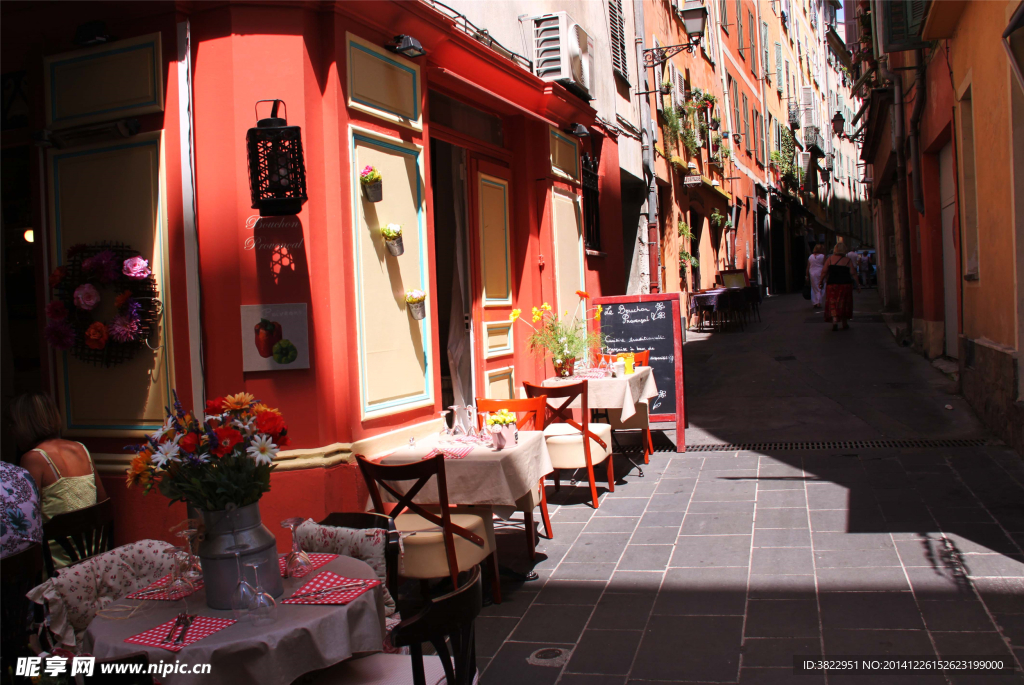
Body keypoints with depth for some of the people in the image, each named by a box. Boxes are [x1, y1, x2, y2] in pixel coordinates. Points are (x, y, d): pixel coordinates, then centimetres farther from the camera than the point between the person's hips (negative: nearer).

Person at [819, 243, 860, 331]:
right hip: (845, 284, 0)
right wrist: (857, 284, 5)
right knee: (844, 304, 12)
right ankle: (844, 324, 20)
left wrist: (821, 281, 11)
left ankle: (834, 320, -20)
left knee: (832, 303, 2)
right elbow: (853, 274, -2)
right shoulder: (848, 260, -1)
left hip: (832, 284, 0)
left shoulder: (830, 259, -1)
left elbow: (824, 271, -2)